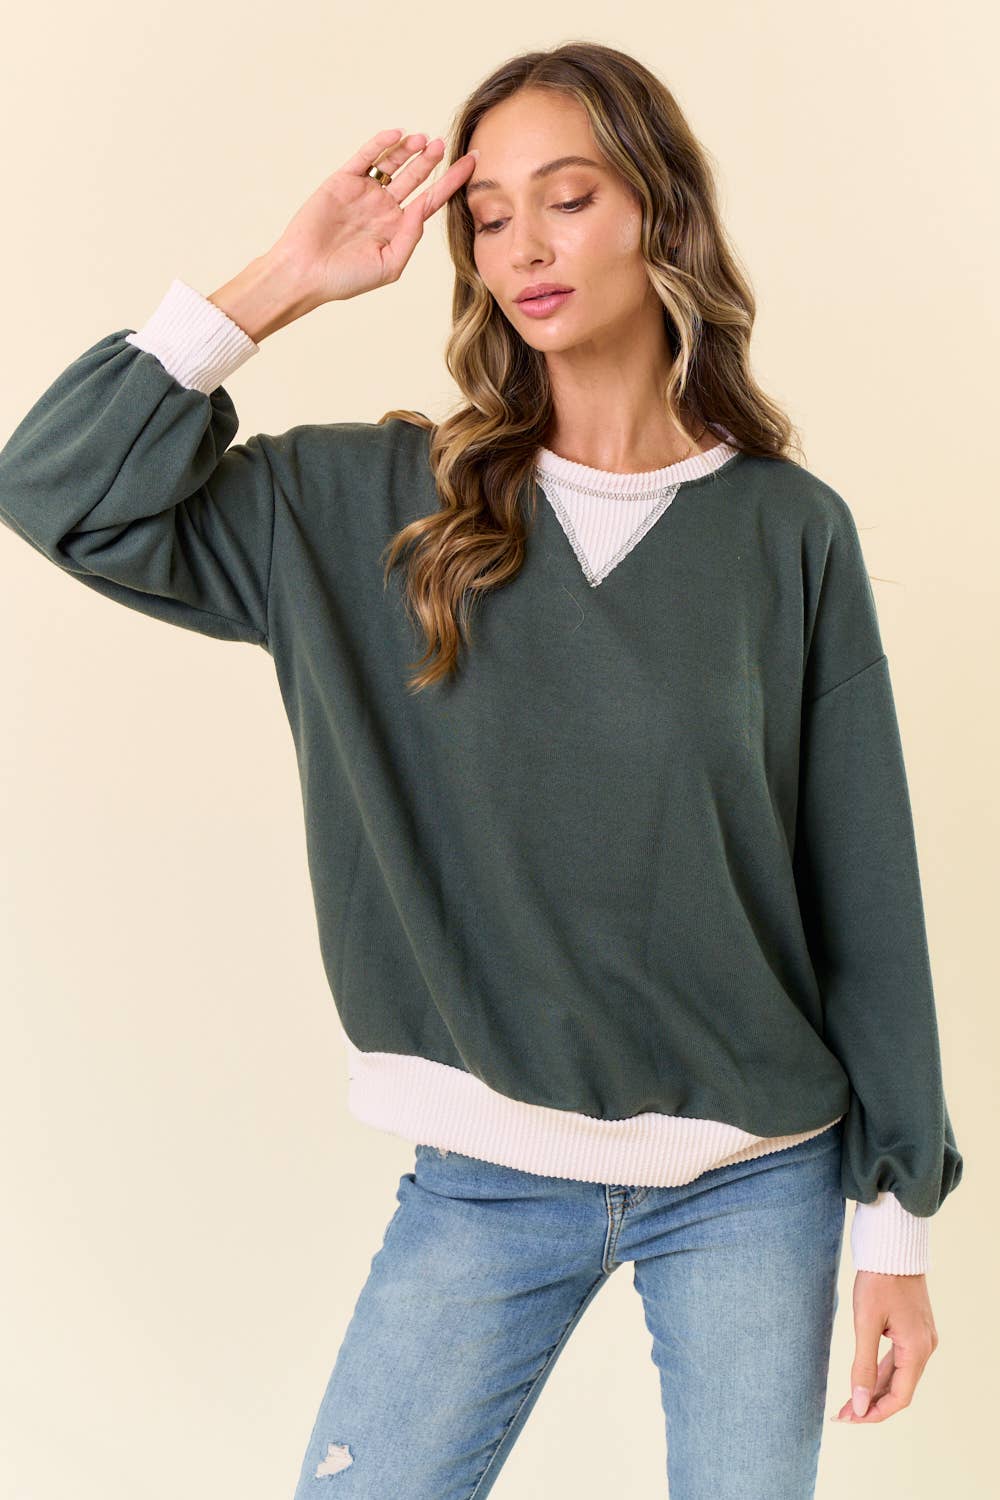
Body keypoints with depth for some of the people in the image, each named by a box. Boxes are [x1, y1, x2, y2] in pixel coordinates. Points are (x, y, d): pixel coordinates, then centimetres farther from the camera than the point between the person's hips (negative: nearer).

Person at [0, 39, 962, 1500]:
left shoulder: (789, 530, -4)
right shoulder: (372, 505, -1)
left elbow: (865, 896, -1)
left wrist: (899, 1222, 1)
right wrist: (289, 278, -10)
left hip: (754, 1184, 0)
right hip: (486, 1177, 1)